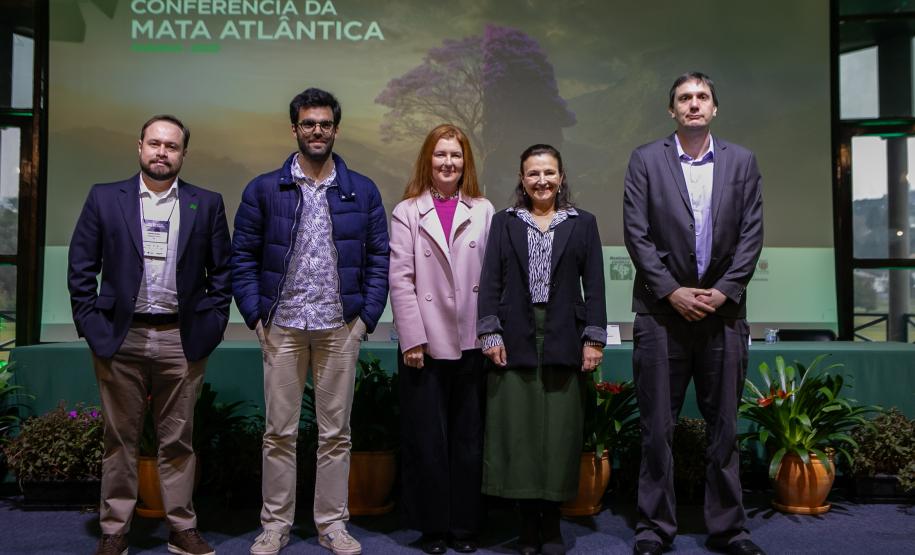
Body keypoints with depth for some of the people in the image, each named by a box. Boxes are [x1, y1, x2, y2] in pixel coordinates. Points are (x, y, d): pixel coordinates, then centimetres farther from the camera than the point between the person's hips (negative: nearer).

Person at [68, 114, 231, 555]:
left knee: (178, 439, 7)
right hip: (120, 337, 0)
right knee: (119, 438, 8)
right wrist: (91, 324, -2)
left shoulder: (207, 204, 6)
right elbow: (81, 267, 5)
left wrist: (211, 325, -1)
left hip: (182, 340, 0)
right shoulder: (104, 198, 6)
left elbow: (221, 271, 6)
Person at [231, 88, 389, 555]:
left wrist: (368, 315, -3)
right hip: (281, 326, 0)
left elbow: (378, 258, 6)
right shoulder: (264, 190, 5)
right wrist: (255, 314, -4)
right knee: (279, 432, 6)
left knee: (336, 432, 8)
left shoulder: (362, 191, 6)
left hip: (340, 327, 1)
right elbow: (242, 257, 4)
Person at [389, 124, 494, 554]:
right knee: (427, 438, 6)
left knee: (469, 438, 9)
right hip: (426, 343, -1)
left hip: (472, 342, 1)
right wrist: (413, 339, -8)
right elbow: (400, 280, -3)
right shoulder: (407, 212, 2)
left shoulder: (483, 211, 6)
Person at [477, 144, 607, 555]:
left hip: (564, 340, 0)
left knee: (560, 429, 1)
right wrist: (490, 333, -4)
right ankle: (528, 521, 12)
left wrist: (594, 338, -2)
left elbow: (594, 286, 6)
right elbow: (490, 282, 5)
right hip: (515, 339, 0)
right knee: (517, 430, 0)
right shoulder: (504, 222, 11)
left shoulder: (582, 224, 11)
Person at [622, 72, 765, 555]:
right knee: (657, 426, 3)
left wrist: (723, 291, -7)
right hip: (663, 310, -1)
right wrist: (672, 291, -9)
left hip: (723, 309, 2)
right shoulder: (646, 159, 4)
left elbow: (751, 233, 5)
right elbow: (636, 232, -2)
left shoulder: (742, 161, 10)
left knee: (724, 425, 8)